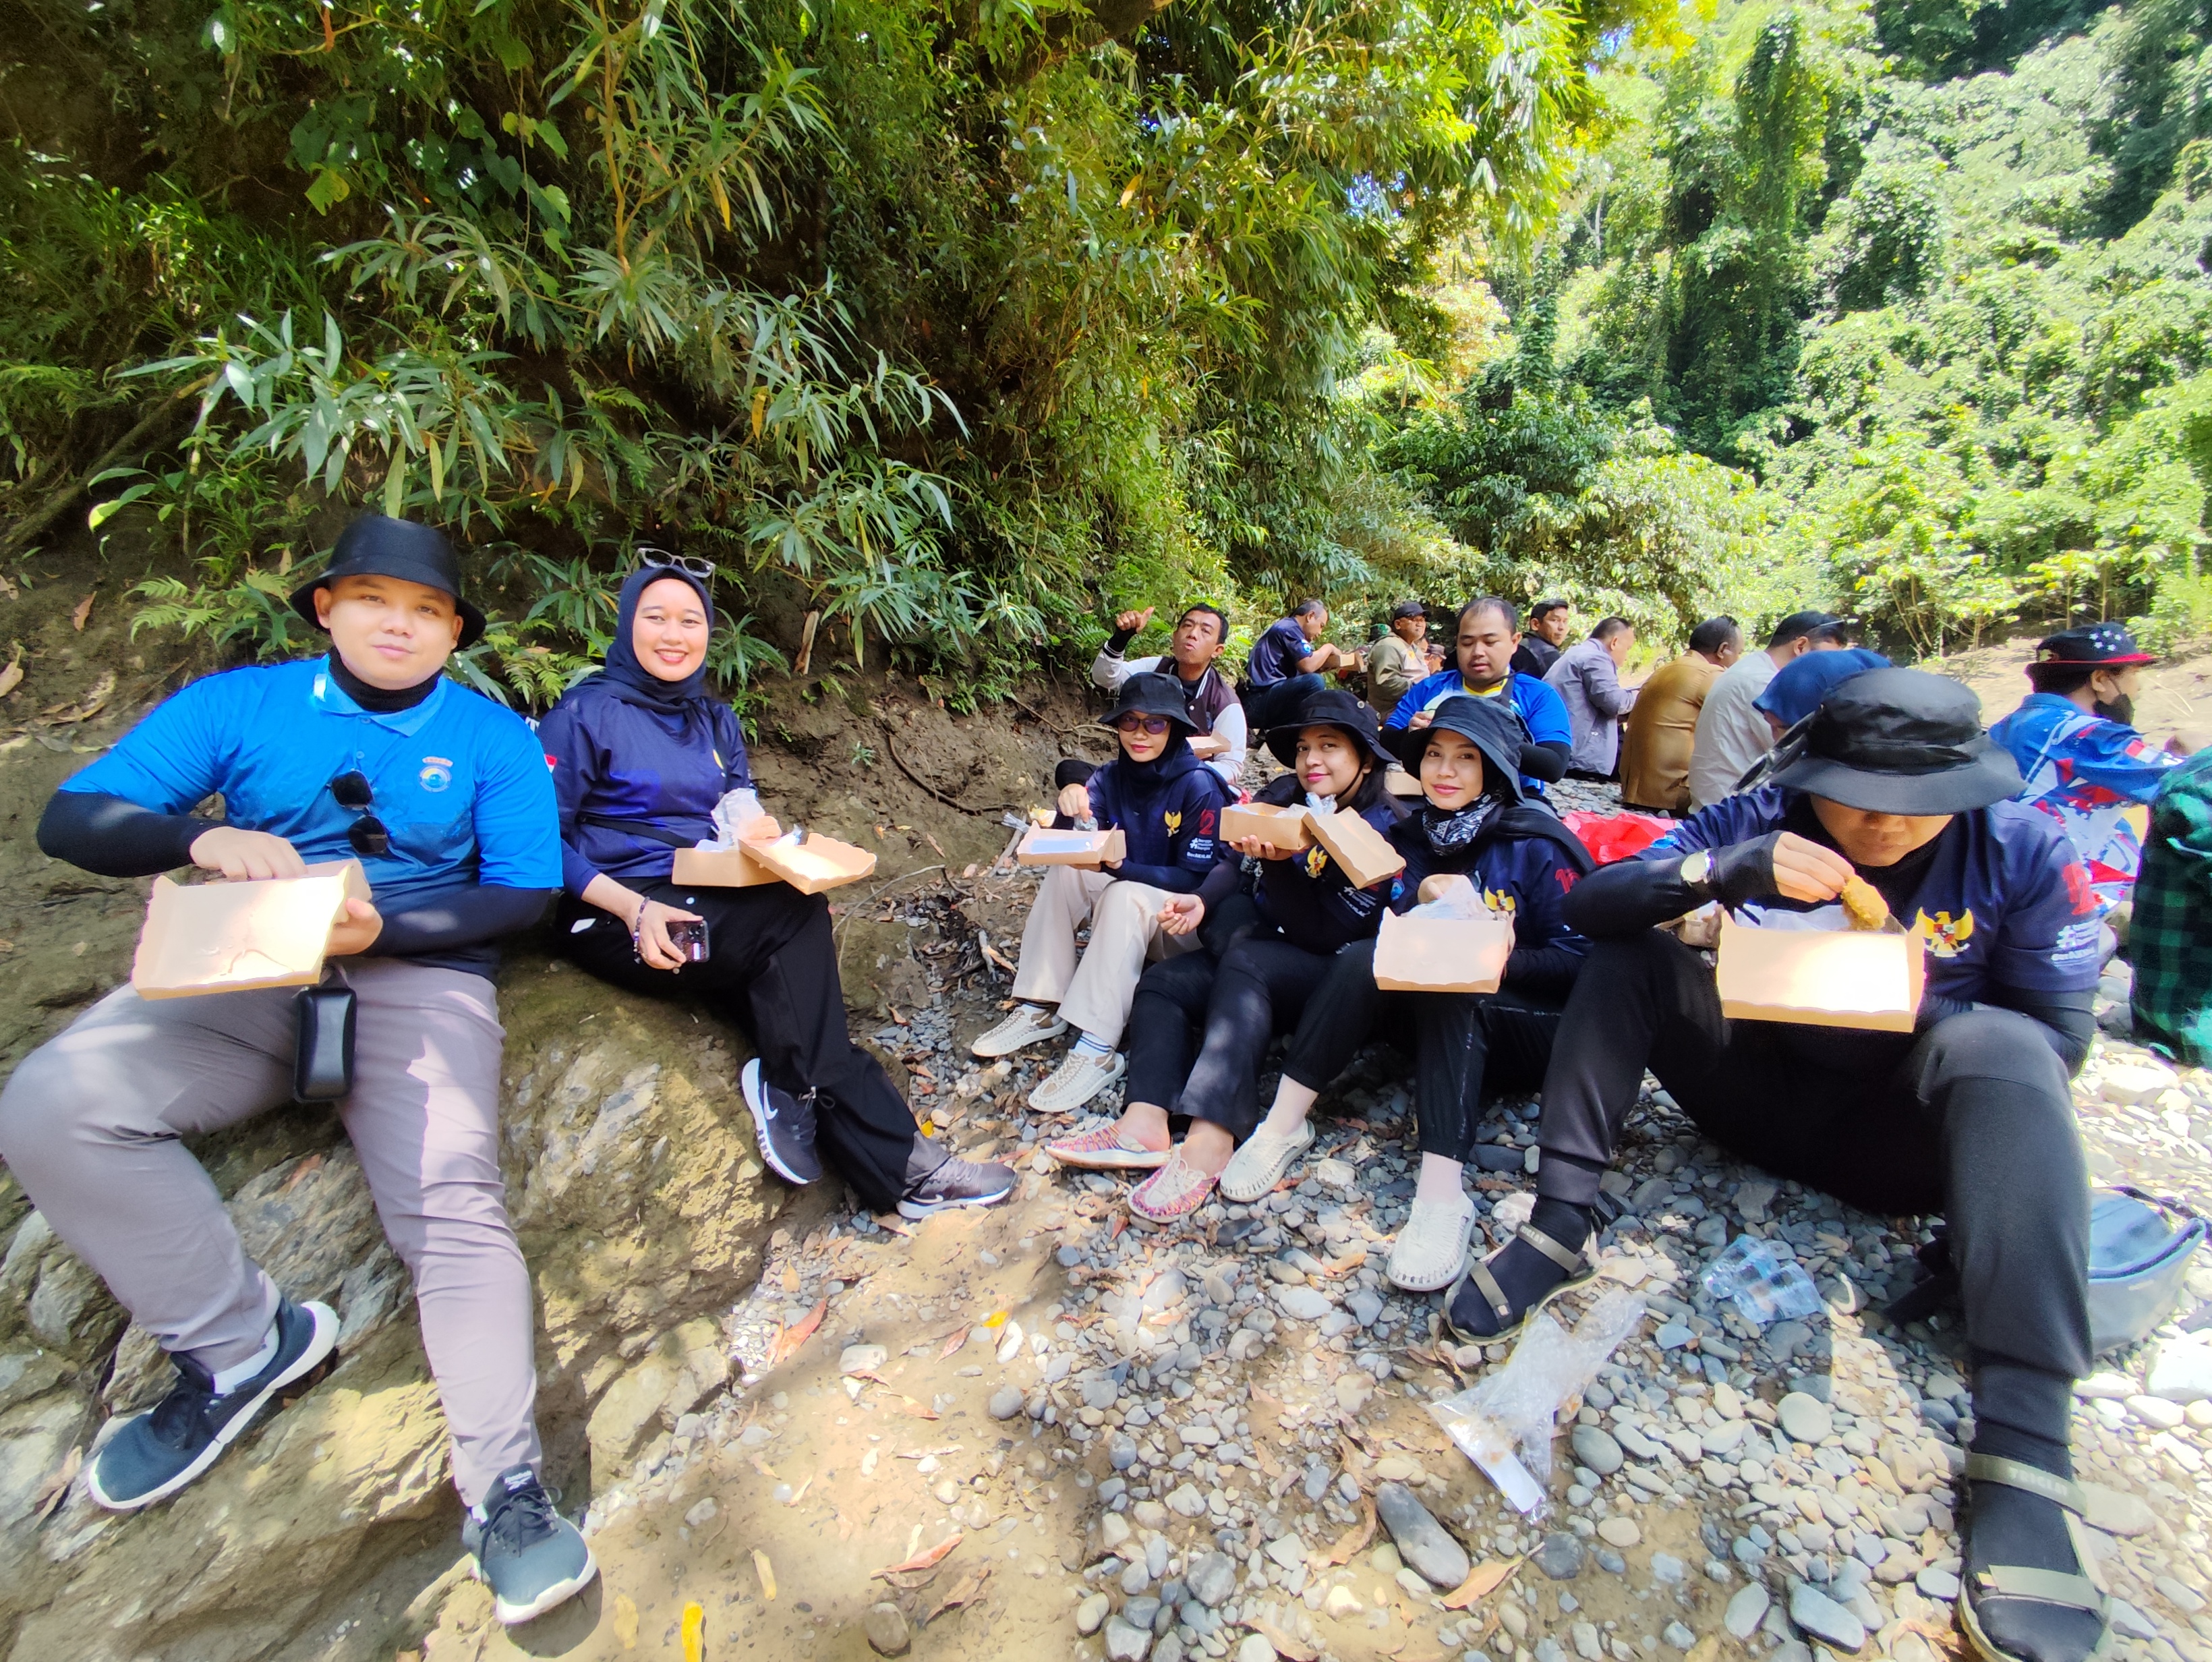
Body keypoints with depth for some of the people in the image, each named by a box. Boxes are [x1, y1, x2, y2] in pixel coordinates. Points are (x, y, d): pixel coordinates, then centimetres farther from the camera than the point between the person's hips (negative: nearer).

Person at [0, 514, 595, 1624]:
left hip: (419, 978, -3)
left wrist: (385, 928, -16)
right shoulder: (241, 703, 12)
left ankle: (505, 1490, -20)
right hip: (244, 976, 3)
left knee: (452, 1203, -22)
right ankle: (241, 1344, -6)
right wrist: (201, 838, -17)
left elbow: (526, 892, -1)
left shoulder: (492, 737, 6)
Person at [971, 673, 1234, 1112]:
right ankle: (1042, 1008, -15)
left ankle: (1097, 1050, -38)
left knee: (1125, 895, -33)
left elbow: (1197, 878, -18)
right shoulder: (1112, 777, -1)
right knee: (1065, 870, -16)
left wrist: (1119, 865, -32)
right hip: (1126, 911, 6)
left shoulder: (1200, 786, -16)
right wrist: (1069, 806, -33)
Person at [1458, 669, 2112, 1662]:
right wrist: (1723, 870, -33)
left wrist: (1919, 1004, -24)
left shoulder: (2022, 851, -8)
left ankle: (2021, 1450, -36)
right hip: (1760, 1088, 1)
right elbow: (1587, 903, -16)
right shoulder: (1763, 821, -8)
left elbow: (2058, 1037, -5)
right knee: (1630, 953, -19)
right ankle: (1558, 1227, -24)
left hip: (1893, 1129, -1)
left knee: (2002, 1048, -31)